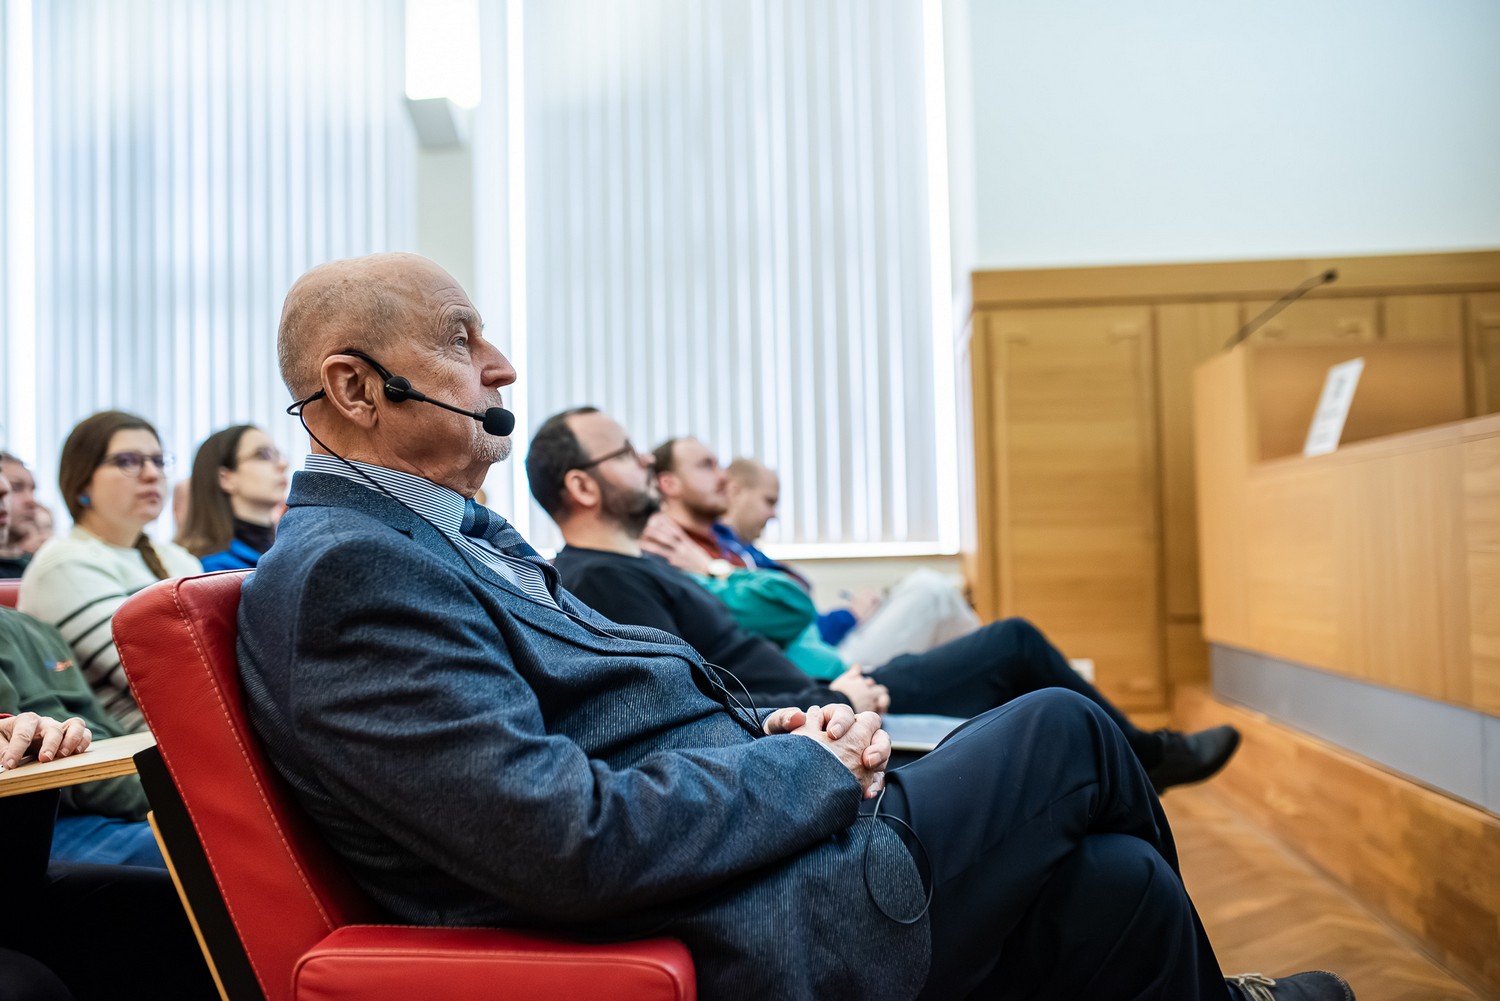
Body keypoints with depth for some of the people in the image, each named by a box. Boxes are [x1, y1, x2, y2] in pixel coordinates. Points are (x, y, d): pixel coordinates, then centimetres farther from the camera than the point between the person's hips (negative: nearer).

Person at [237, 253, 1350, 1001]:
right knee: (1063, 731, 2)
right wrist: (812, 769, -14)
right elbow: (574, 843, -28)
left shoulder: (448, 535, 12)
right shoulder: (344, 572, -21)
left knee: (1117, 876, 5)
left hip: (753, 836, 9)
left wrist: (764, 729, 1)